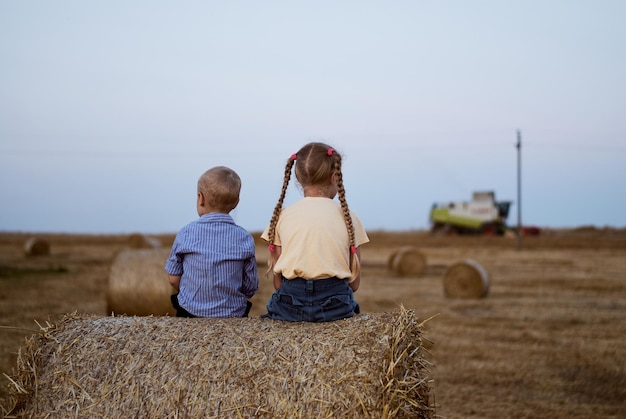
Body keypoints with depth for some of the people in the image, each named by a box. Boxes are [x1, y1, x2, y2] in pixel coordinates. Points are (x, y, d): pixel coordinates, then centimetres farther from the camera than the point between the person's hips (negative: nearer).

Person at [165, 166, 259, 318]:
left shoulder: (186, 233, -4)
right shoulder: (245, 239, -3)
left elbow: (173, 278, 4)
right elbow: (250, 288, 1)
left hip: (190, 312, 0)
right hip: (233, 314, 0)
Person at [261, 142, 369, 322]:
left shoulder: (282, 216, 5)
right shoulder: (347, 217, 3)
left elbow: (278, 282, 3)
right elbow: (354, 283, 4)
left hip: (290, 306, 0)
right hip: (335, 305, 0)